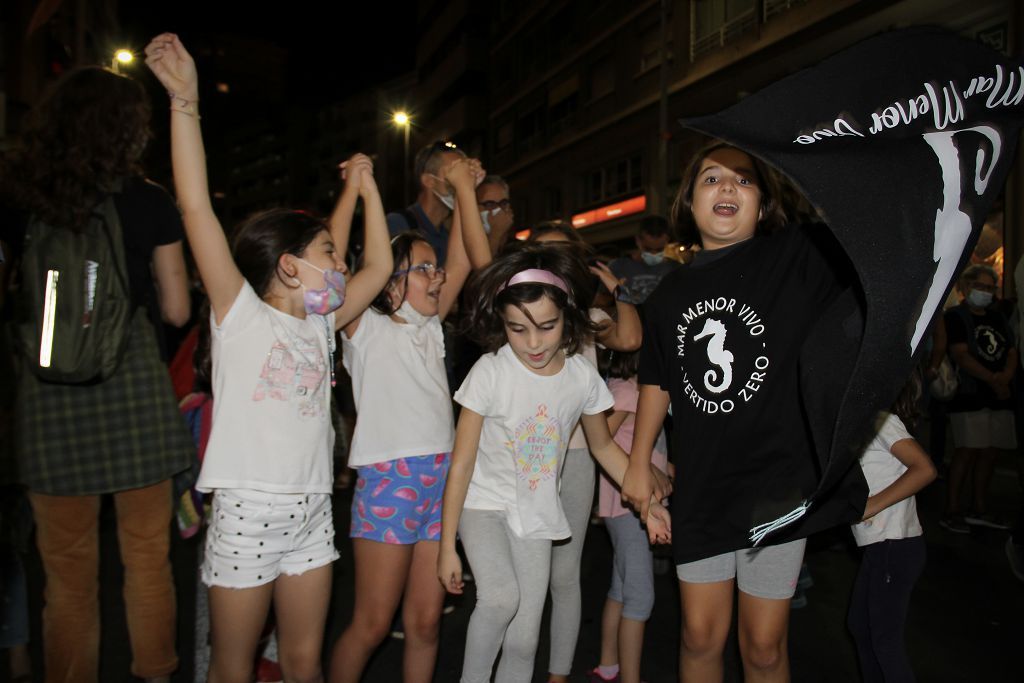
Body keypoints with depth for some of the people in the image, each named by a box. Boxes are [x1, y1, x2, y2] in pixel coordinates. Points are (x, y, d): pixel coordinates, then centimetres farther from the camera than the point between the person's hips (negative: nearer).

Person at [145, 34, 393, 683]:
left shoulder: (319, 326, 11)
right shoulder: (240, 314, -5)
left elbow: (378, 267, 16)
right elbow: (197, 208, -14)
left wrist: (364, 188, 17)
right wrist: (186, 99, -16)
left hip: (312, 512, 5)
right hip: (247, 509, -5)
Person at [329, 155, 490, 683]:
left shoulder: (430, 325, 15)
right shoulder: (365, 327, 1)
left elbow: (470, 260, 9)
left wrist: (463, 188, 6)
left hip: (441, 479, 5)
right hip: (388, 480, -5)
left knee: (425, 622, 10)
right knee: (372, 624, 2)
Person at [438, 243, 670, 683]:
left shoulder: (583, 376, -11)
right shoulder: (490, 372, -20)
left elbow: (603, 446, 8)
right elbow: (461, 464, -14)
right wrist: (447, 546, -12)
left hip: (535, 513, 3)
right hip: (483, 504, -3)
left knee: (524, 640, 4)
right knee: (501, 597, -27)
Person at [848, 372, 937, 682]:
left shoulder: (882, 421, -13)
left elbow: (925, 469, -25)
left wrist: (873, 504, -24)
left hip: (895, 546, -9)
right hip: (879, 545, 9)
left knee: (885, 637, 0)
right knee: (859, 624, 18)